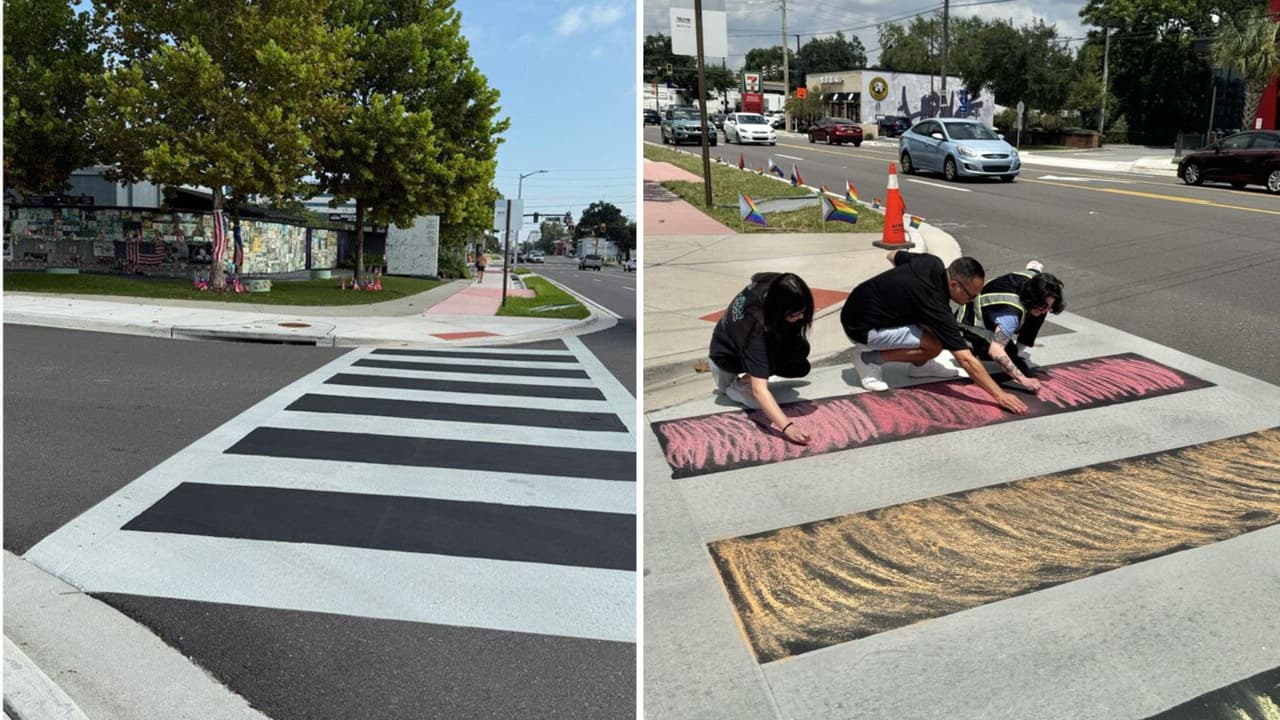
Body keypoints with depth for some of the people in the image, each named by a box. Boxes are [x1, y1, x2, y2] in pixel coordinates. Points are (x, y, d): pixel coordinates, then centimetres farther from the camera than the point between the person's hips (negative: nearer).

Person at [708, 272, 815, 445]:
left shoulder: (773, 286, -25)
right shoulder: (757, 327, -44)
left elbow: (756, 277, 5)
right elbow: (759, 390, -49)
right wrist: (786, 426, -59)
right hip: (727, 356, -8)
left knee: (799, 347, -8)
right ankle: (738, 384, -7)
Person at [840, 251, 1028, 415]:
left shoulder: (932, 263, -5)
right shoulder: (935, 303, -26)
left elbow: (892, 255, 17)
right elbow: (966, 360, -27)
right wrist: (1000, 395, -26)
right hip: (861, 326, -9)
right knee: (933, 346, -17)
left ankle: (920, 365, 18)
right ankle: (869, 359, -4)